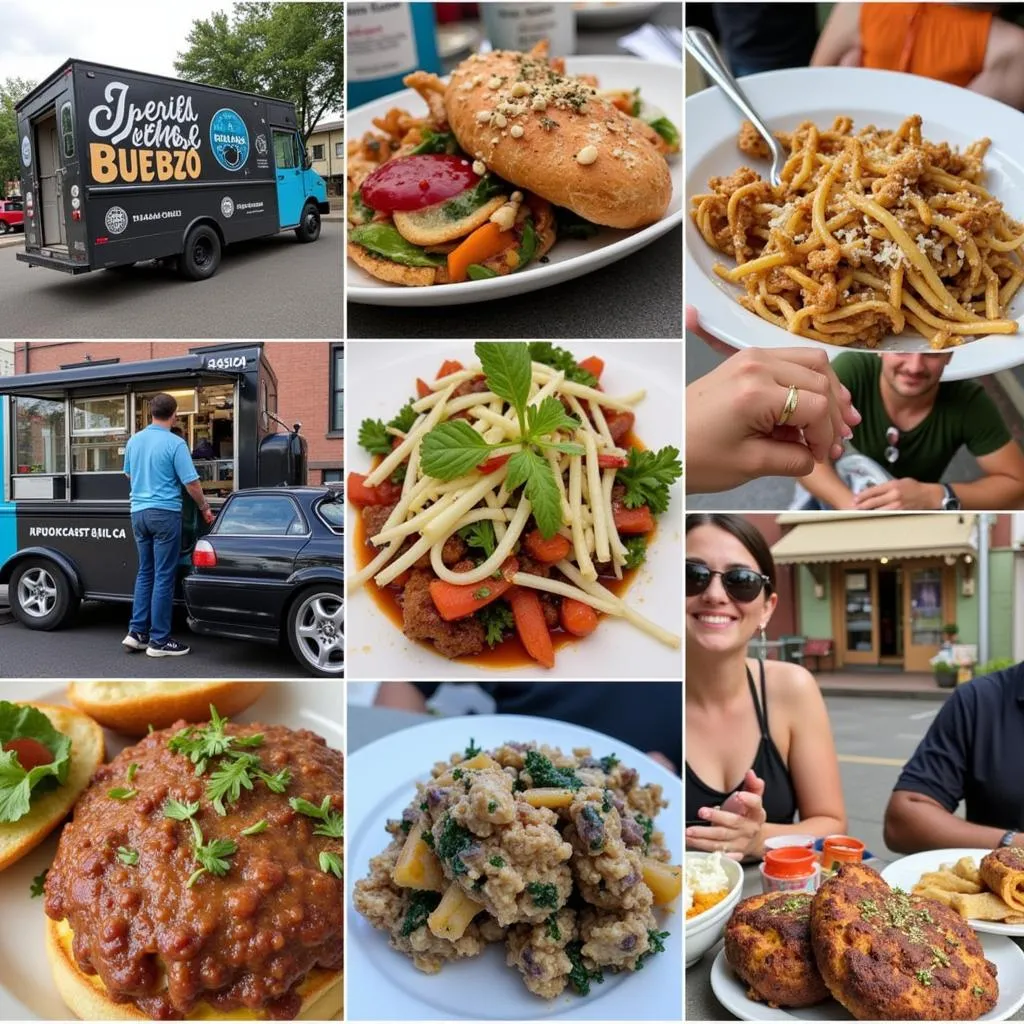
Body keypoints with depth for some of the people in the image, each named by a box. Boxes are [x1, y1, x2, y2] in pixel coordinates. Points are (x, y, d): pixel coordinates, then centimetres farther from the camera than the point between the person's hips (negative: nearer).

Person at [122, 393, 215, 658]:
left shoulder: (134, 440, 7)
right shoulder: (175, 443, -12)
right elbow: (191, 483, -12)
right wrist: (204, 508, 4)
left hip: (139, 512, 7)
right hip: (164, 513, -7)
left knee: (145, 573, 16)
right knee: (164, 576, -1)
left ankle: (137, 632, 13)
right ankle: (159, 640, 2)